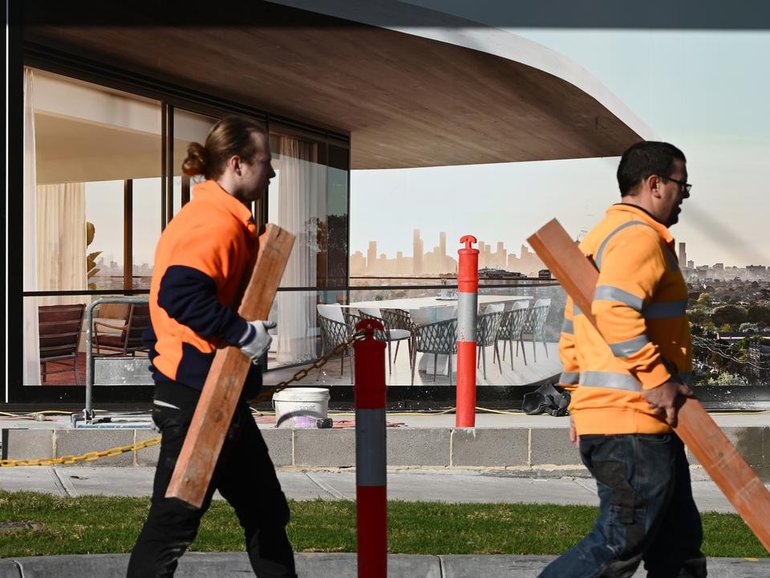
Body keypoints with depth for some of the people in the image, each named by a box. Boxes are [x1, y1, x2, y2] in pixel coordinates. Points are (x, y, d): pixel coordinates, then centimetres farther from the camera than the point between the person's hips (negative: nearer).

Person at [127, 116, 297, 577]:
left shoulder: (220, 218, 16)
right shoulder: (218, 222, -17)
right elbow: (178, 293, -31)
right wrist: (243, 333, -25)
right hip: (199, 398, -11)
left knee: (266, 512, 17)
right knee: (175, 522, -4)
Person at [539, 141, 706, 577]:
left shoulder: (604, 238, 21)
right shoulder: (641, 236, -11)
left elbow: (572, 335, 22)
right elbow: (616, 314, -27)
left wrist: (580, 397, 22)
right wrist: (658, 379, -23)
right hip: (633, 424, -11)